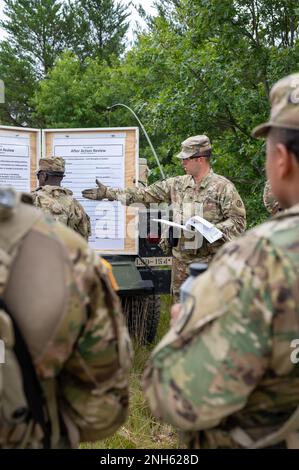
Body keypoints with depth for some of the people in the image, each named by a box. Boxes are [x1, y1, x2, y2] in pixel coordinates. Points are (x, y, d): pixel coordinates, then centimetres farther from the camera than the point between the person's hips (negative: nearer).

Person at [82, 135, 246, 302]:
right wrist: (108, 193, 9)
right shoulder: (177, 184, 9)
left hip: (210, 261, -5)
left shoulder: (223, 187, -6)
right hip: (181, 259, 5)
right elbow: (145, 194, 11)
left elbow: (238, 220, -8)